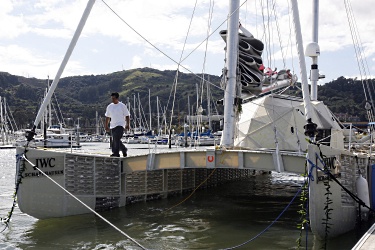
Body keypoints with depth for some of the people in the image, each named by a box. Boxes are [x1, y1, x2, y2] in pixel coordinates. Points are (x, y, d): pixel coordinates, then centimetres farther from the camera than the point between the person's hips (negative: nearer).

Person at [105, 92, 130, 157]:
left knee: (116, 138, -19)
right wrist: (106, 126, 14)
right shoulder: (109, 106, 11)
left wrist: (128, 125, -6)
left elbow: (127, 116, 1)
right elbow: (107, 117, 18)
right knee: (115, 140, 8)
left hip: (120, 125, -5)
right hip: (112, 125, 6)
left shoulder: (122, 106, -1)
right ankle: (124, 149, 27)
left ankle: (116, 153, -18)